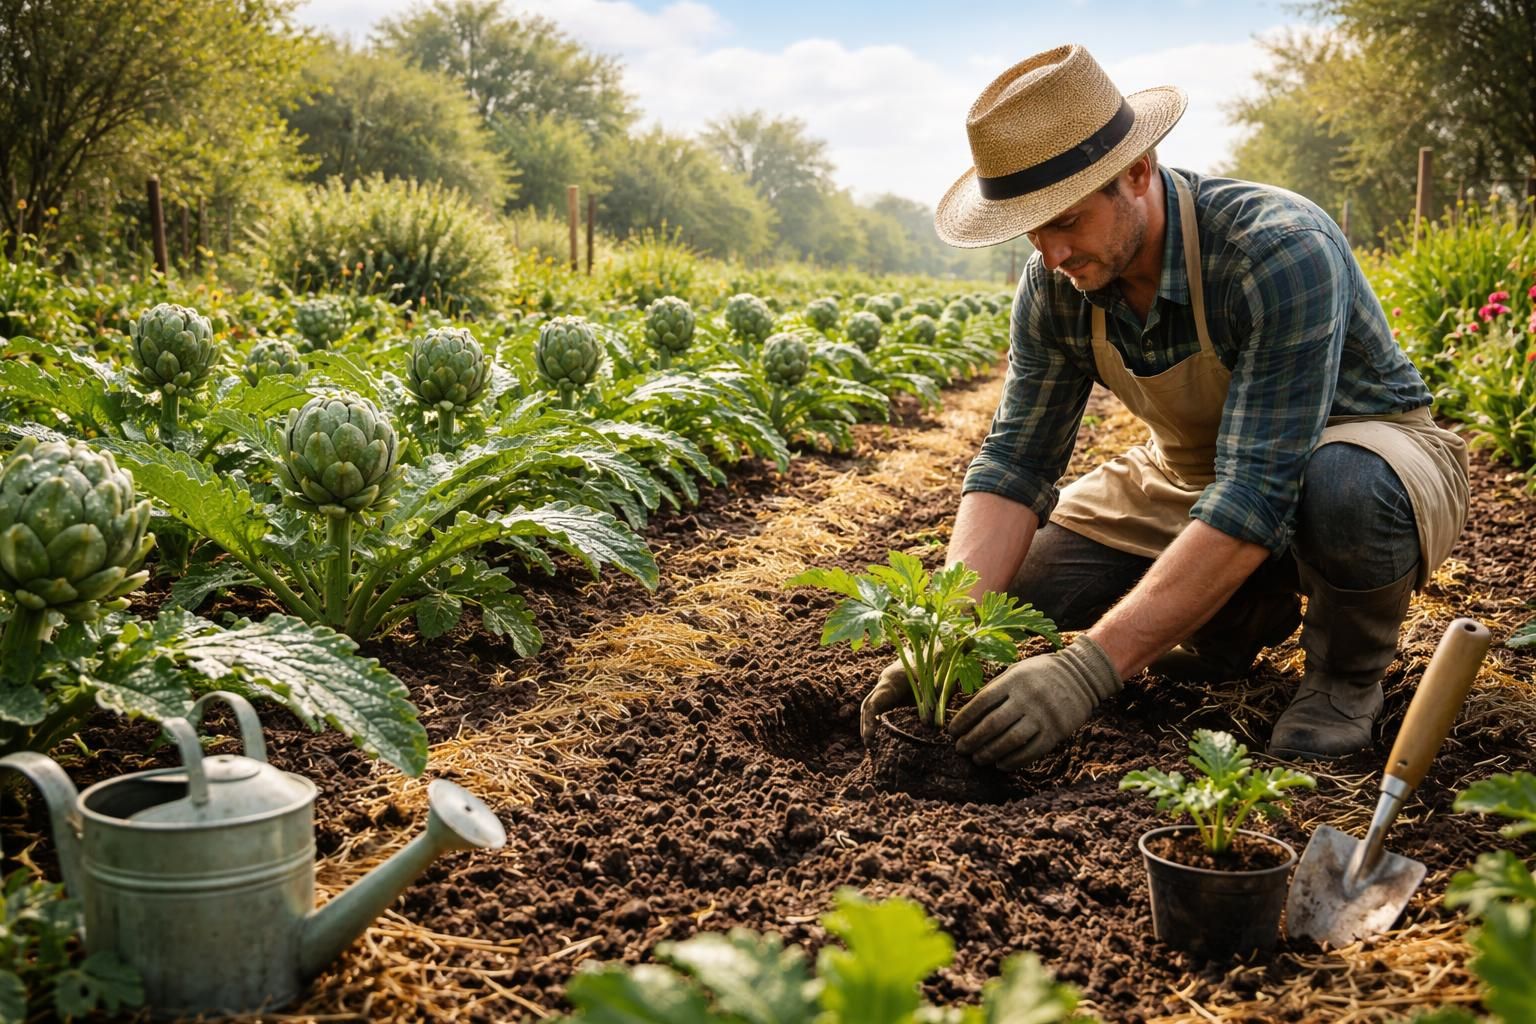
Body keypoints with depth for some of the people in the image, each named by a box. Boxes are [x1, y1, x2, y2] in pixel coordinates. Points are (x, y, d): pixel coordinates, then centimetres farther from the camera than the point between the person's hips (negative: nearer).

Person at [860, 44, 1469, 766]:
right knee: (1020, 584, -10)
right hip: (1195, 469, 6)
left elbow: (1257, 496, -41)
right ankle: (1245, 613, 12)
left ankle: (1347, 668, -7)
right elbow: (1014, 461, -15)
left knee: (1340, 486, -41)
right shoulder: (1055, 285, -15)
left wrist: (1092, 667, -47)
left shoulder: (1280, 253, -35)